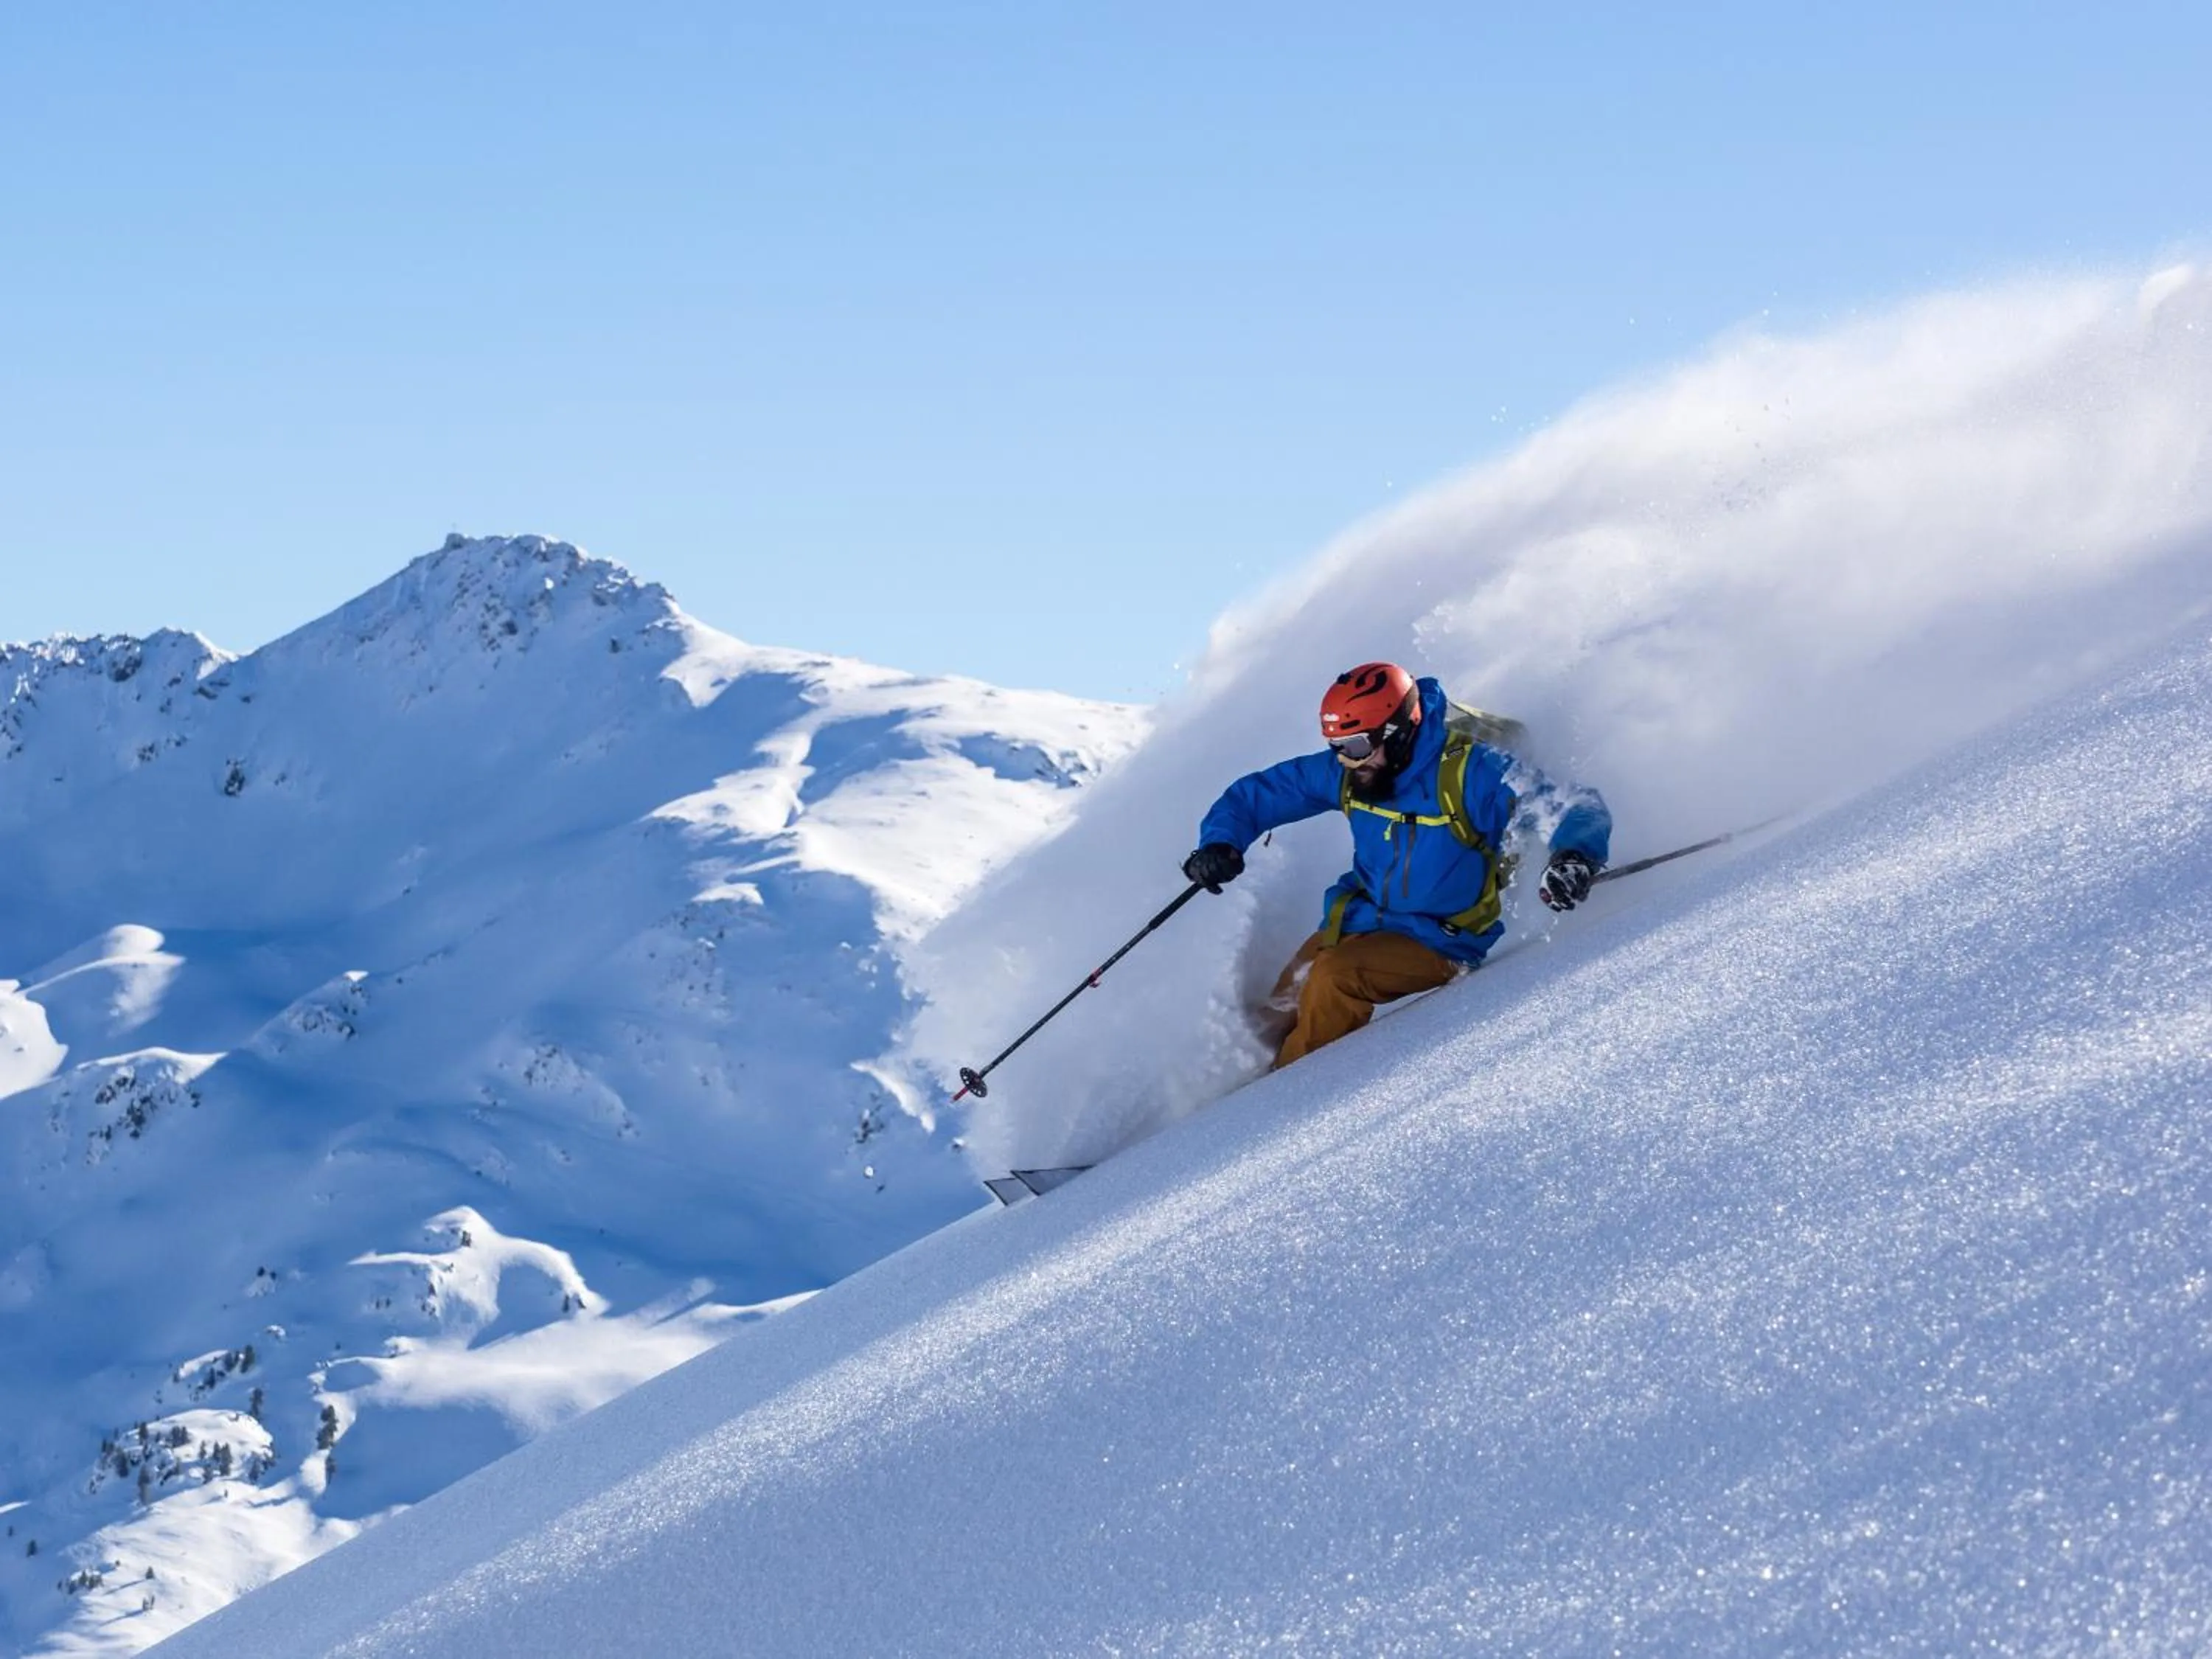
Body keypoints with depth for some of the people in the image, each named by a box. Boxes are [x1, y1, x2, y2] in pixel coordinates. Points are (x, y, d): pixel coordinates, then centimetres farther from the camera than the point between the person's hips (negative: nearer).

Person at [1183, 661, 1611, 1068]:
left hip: (1441, 941, -7)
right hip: (1359, 918, 7)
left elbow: (1577, 810, -26)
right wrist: (1220, 842, -15)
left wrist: (1575, 857, -49)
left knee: (1333, 978, -27)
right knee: (1283, 1007, 0)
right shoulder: (1345, 773, -6)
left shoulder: (1471, 773, -24)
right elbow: (1256, 795, 6)